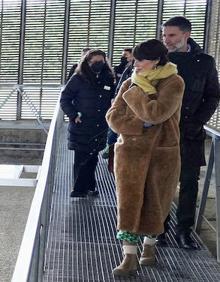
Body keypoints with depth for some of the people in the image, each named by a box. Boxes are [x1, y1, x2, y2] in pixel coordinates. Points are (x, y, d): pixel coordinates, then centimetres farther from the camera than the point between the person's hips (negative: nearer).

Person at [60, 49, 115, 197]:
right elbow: (64, 99, -3)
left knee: (92, 159, 10)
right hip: (81, 126, -4)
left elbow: (112, 99, 20)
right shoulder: (78, 79, -6)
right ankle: (80, 188, 9)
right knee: (81, 159, 0)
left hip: (100, 128, 4)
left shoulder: (108, 79, 6)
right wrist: (74, 115, -10)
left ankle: (88, 186, 21)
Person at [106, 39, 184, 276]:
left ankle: (149, 245, 33)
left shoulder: (173, 83, -8)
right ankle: (129, 257, -4)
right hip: (131, 150, 3)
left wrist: (136, 90, -12)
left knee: (154, 202, 10)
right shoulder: (130, 83, 5)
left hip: (162, 152, -2)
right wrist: (140, 125, -15)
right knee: (128, 202, -6)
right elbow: (113, 116, -1)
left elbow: (156, 113, -22)